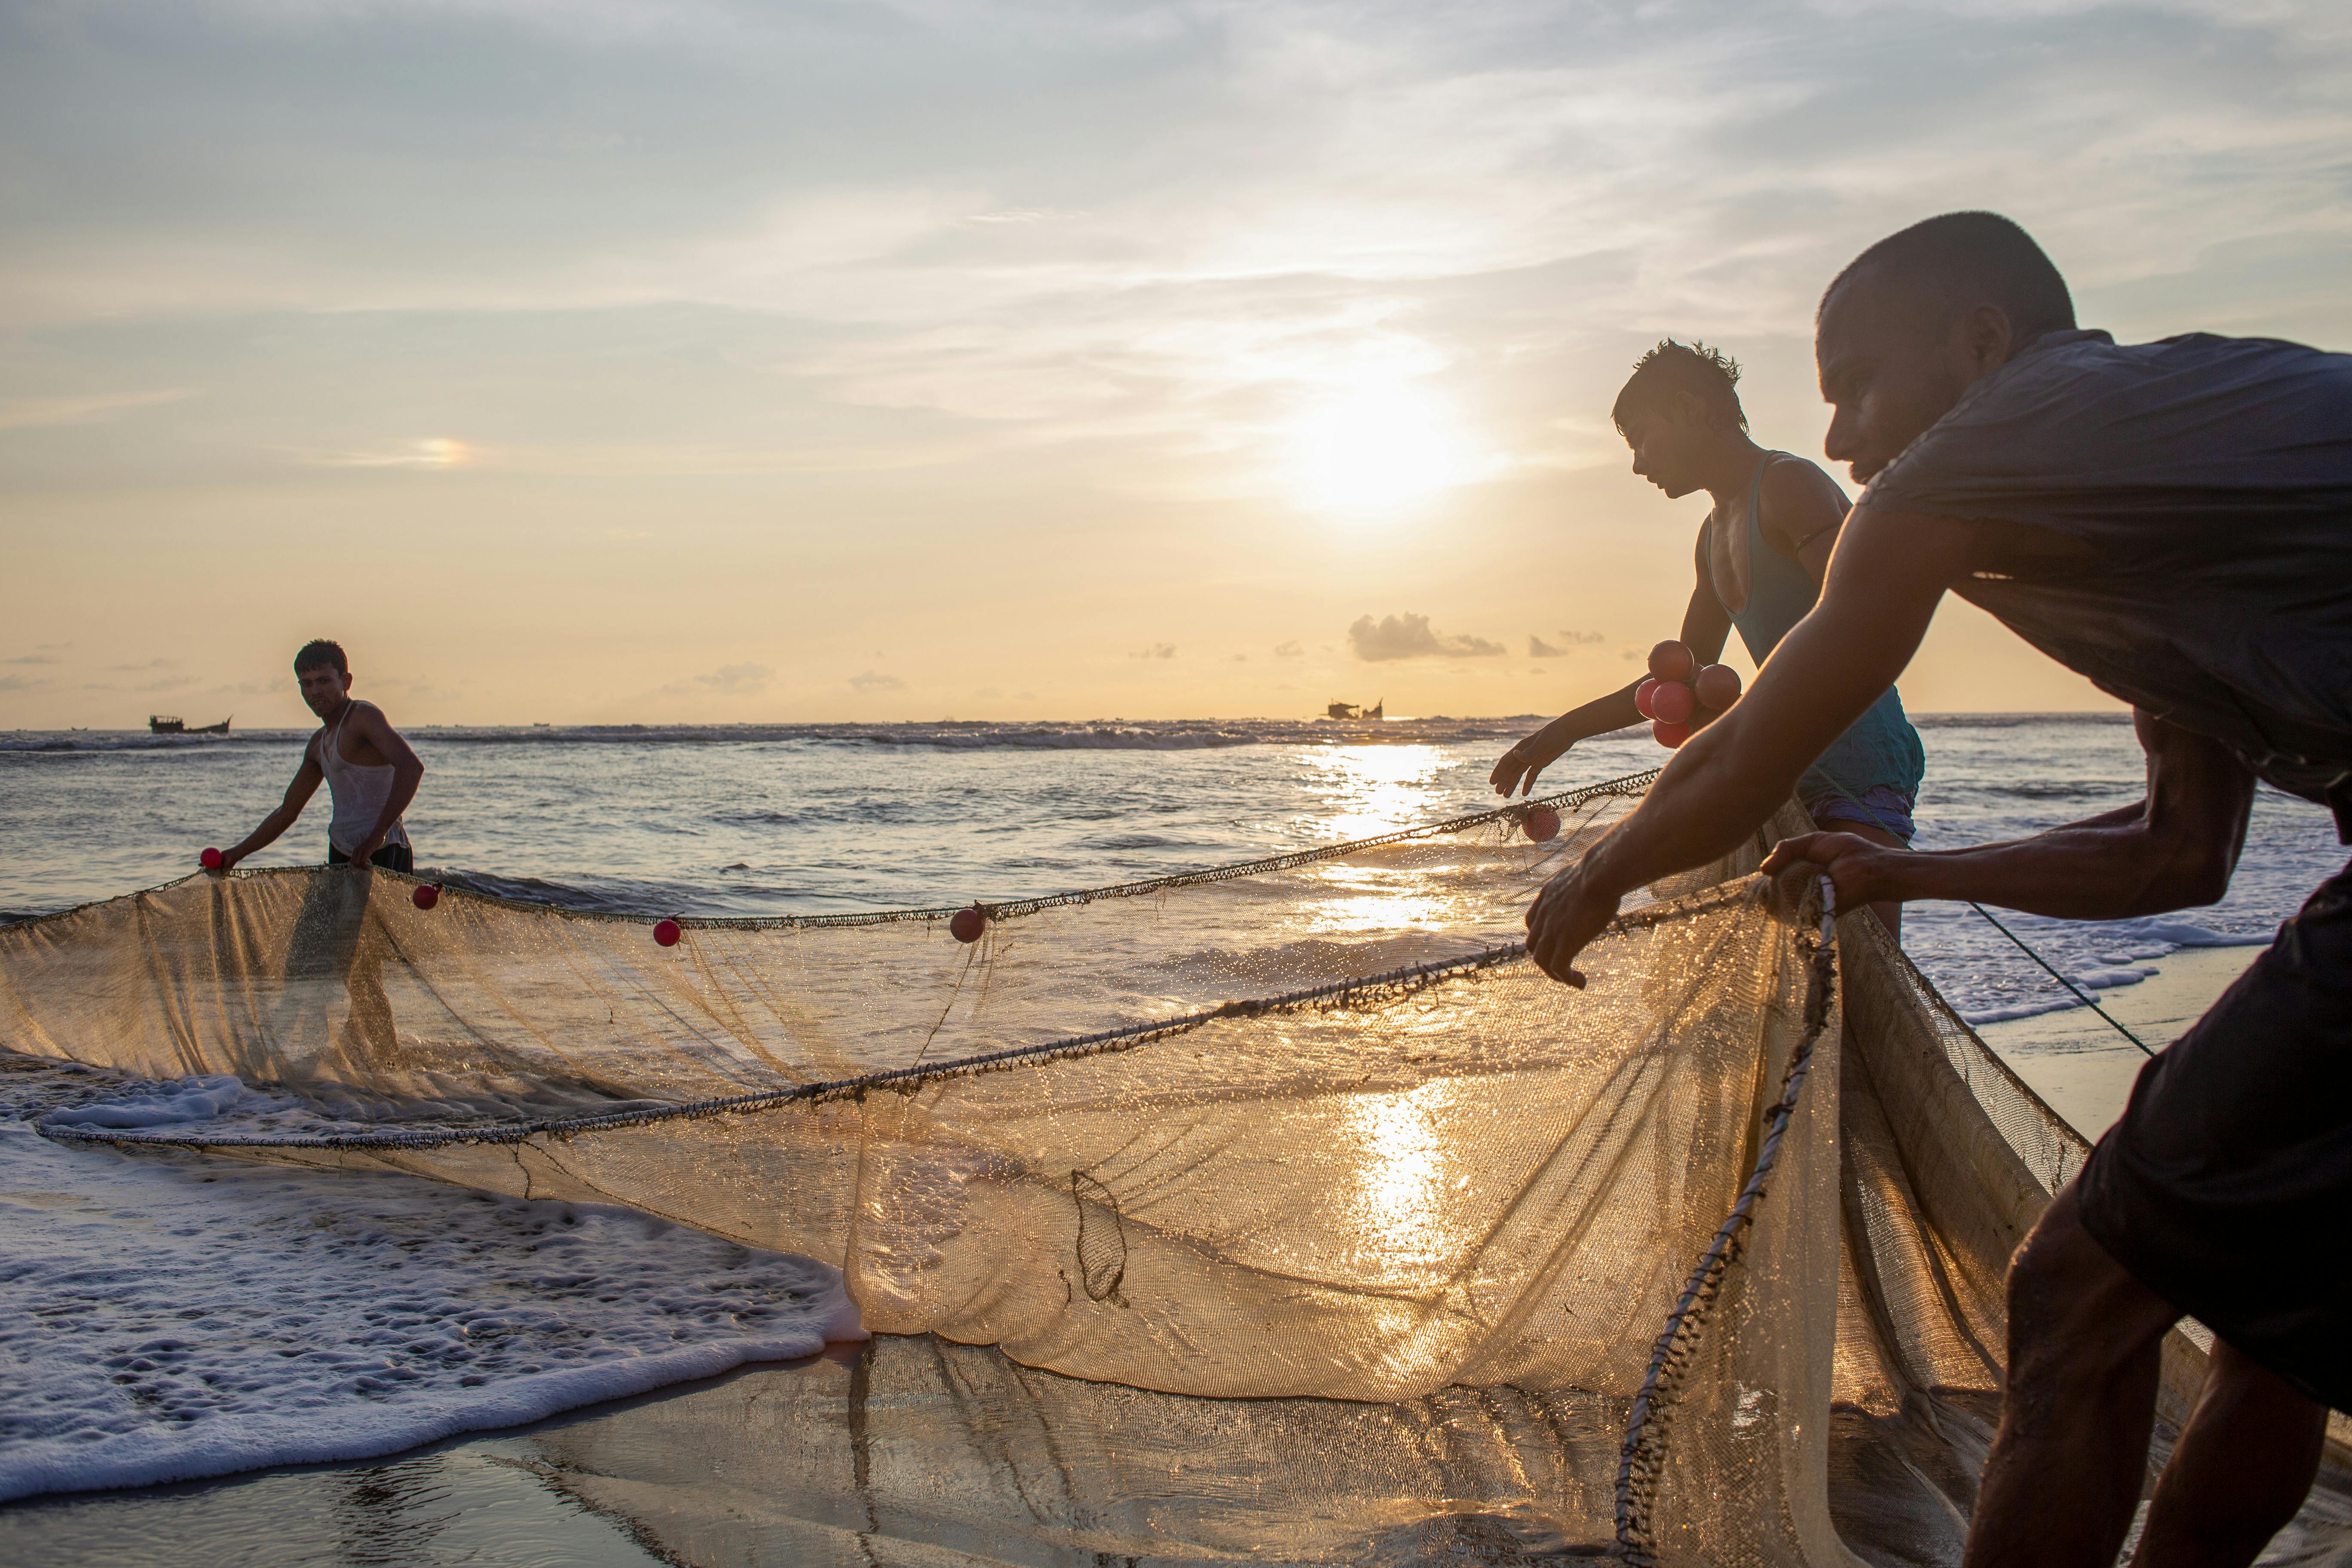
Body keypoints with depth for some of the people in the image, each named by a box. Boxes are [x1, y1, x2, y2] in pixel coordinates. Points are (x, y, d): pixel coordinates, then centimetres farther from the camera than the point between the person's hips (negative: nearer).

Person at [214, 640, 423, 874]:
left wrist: (376, 837, -27)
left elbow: (411, 767, -24)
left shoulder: (364, 715, -7)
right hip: (341, 854, 8)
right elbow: (287, 812, 30)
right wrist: (237, 854, 26)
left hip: (382, 854, -8)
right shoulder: (319, 744, 21)